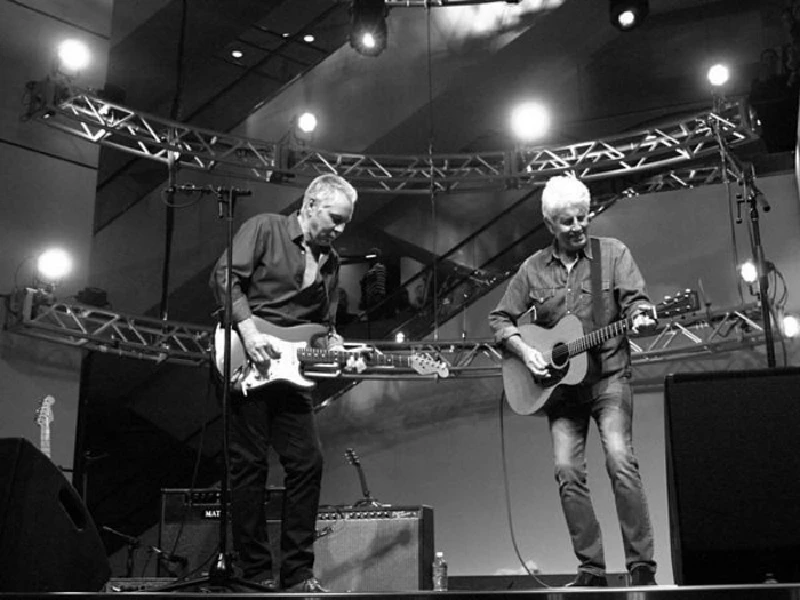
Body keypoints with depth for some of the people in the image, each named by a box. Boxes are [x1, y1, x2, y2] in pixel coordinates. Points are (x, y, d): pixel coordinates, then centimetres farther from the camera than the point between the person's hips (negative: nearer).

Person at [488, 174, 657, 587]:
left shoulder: (612, 252, 4)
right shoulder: (533, 269, 8)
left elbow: (634, 299, -4)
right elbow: (500, 319, 12)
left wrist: (639, 318, -27)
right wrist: (524, 351, -4)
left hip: (608, 375, -2)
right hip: (559, 383, 3)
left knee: (620, 459, -19)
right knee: (566, 470, -8)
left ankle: (642, 568, -11)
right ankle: (591, 570, 2)